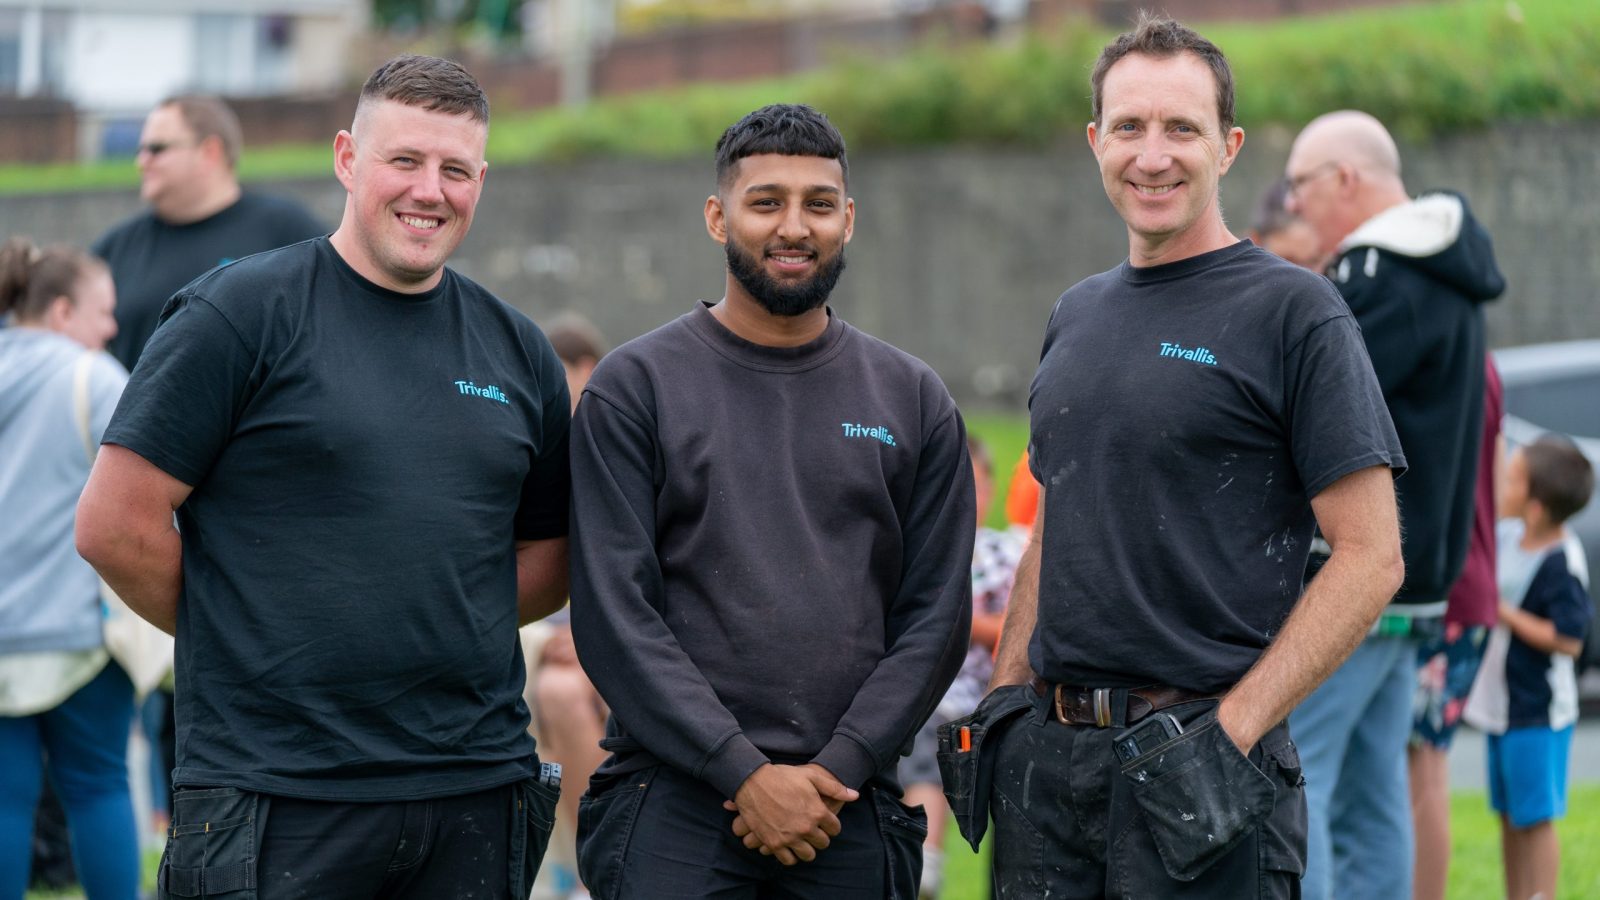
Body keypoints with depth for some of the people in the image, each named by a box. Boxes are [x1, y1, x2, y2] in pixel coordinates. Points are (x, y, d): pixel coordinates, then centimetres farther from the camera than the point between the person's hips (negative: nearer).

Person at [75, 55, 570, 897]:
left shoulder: (516, 348, 13)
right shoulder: (241, 311, -3)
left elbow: (550, 552, 22)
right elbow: (114, 525, -6)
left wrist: (439, 631, 7)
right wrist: (244, 639, 2)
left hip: (477, 792, 5)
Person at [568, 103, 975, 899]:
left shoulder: (912, 401, 11)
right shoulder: (635, 386, 2)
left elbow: (934, 616, 6)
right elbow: (614, 613, -4)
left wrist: (835, 769, -7)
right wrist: (745, 774, -12)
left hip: (851, 805, 3)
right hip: (672, 802, -2)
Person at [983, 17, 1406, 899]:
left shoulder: (1292, 312, -6)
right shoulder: (1076, 316, 14)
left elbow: (1370, 556, -10)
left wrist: (1233, 729, -16)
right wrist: (1005, 697, 9)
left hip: (1196, 753, -6)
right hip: (1048, 752, 6)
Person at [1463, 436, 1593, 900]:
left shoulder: (1561, 564, -22)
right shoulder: (1510, 535, 3)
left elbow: (1568, 640, -26)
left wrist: (1506, 614, -23)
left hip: (1538, 712, -9)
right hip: (1501, 704, 9)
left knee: (1534, 818, -2)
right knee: (1509, 816, 17)